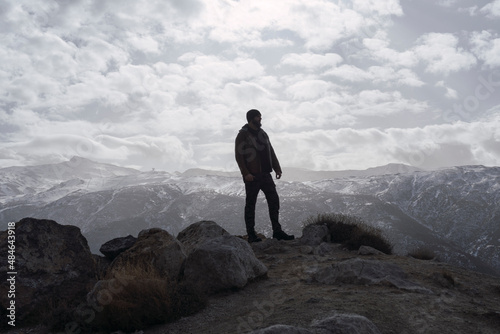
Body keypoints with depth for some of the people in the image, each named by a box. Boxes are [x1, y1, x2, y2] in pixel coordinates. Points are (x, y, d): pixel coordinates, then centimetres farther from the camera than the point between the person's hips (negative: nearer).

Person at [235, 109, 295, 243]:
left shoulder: (262, 134, 16)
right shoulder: (242, 135, -5)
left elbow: (271, 152, 17)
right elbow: (239, 156, -11)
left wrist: (277, 168, 7)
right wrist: (245, 173, -20)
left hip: (265, 174, 7)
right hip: (252, 176, -6)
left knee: (274, 200, 2)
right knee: (250, 204, 1)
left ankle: (277, 231, 9)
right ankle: (251, 235, 8)